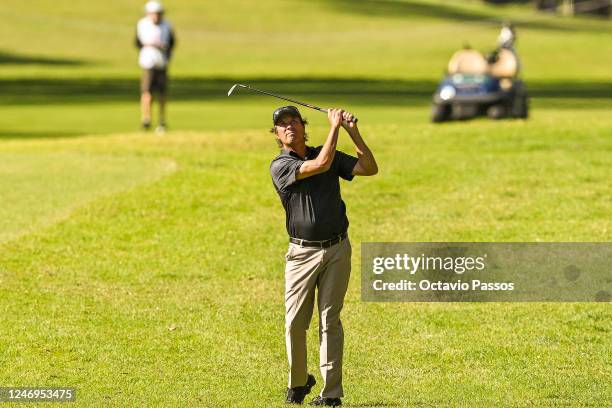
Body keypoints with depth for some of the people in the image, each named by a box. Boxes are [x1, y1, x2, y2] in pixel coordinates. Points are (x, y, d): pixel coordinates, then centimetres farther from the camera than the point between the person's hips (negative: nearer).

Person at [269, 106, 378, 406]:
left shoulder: (330, 155, 11)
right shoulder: (280, 166, -4)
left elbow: (370, 168, 4)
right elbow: (320, 165, -18)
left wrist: (353, 132, -5)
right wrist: (335, 125, -10)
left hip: (337, 249, 2)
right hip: (302, 253, -2)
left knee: (330, 320, -2)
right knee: (295, 323, -3)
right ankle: (298, 382, 18)